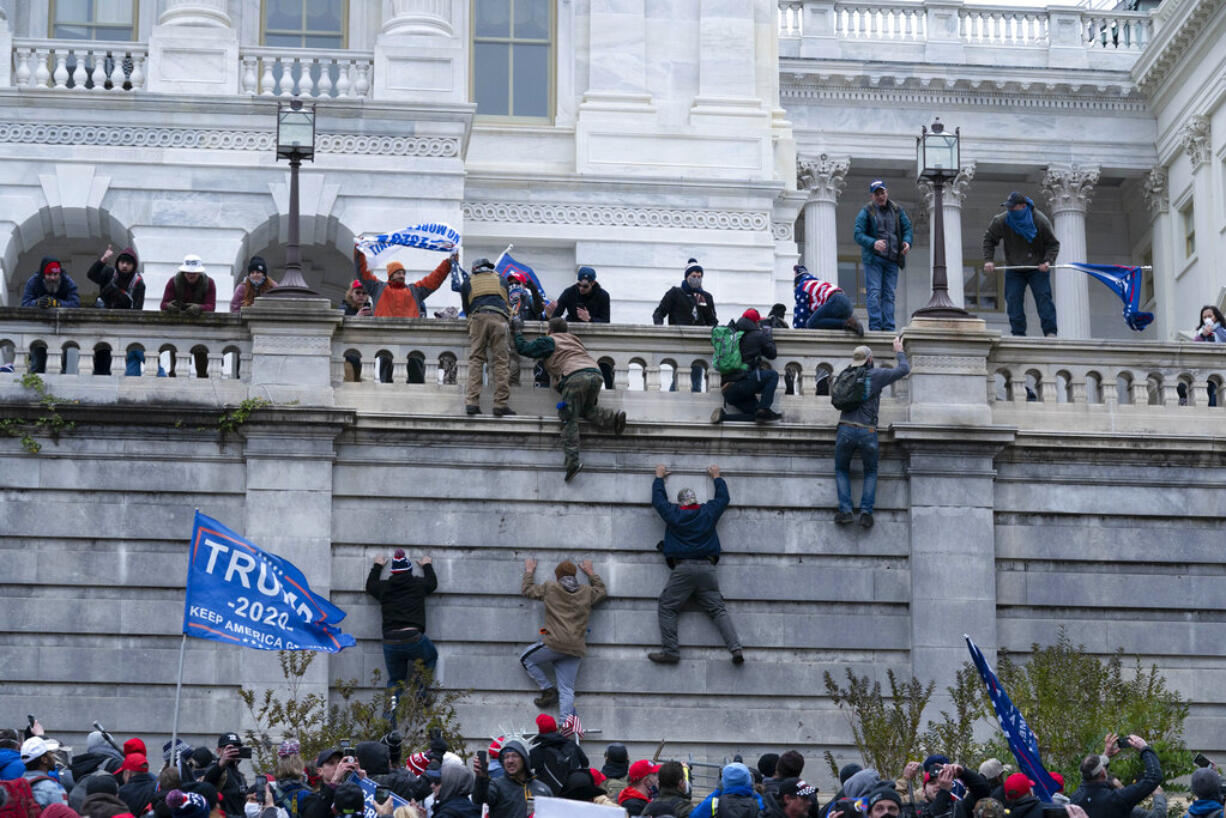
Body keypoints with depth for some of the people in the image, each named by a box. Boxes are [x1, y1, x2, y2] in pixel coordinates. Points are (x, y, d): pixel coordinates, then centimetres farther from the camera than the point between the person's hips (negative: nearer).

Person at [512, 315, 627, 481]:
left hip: (576, 376, -6)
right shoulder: (575, 340, 34)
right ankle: (613, 419, -2)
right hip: (595, 373, 6)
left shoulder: (549, 342, 17)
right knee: (587, 409, 26)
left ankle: (573, 459, -21)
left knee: (569, 418, -6)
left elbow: (524, 348, 20)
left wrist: (518, 332, 34)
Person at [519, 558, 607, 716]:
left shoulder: (550, 588, 4)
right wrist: (591, 572, 46)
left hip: (555, 643, -4)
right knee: (567, 690, 3)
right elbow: (602, 591, 35)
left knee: (526, 659, 19)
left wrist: (529, 571, 36)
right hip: (576, 650, 4)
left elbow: (527, 589, 20)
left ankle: (549, 690, 10)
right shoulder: (587, 592, 13)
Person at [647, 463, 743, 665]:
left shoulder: (673, 514, 5)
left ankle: (670, 651, -7)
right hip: (707, 569, 3)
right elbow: (723, 497, 29)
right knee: (718, 609, 2)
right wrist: (716, 477, 44)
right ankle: (735, 648, -12)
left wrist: (659, 477, 39)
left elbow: (658, 498, 23)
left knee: (667, 607, 4)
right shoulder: (708, 512, 10)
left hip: (682, 569, -3)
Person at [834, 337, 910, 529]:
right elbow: (904, 369, 9)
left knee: (842, 470, 17)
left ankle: (845, 510, 0)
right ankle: (866, 512, 2)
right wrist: (899, 351, 27)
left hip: (845, 429, 2)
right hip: (867, 432, -1)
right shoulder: (876, 376, 1)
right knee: (870, 472, 17)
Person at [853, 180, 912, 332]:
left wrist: (907, 242, -10)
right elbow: (858, 234, -8)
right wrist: (873, 243, -26)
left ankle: (888, 328, 4)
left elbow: (907, 228, 13)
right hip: (873, 258, -4)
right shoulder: (866, 211, -2)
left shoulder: (897, 211, 10)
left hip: (892, 259, 4)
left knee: (889, 294, 3)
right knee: (874, 292, -9)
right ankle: (875, 326, -12)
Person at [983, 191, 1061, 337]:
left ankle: (1050, 332, -10)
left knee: (1043, 298, -10)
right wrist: (988, 260, -7)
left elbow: (1053, 244, -5)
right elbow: (989, 239, 5)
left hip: (1037, 268, -2)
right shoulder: (1002, 221, -10)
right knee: (1013, 300, -6)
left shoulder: (1040, 221, -14)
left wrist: (1048, 261, -21)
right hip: (1014, 269, 2)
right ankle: (1018, 333, -2)